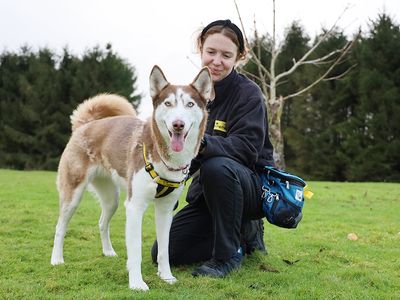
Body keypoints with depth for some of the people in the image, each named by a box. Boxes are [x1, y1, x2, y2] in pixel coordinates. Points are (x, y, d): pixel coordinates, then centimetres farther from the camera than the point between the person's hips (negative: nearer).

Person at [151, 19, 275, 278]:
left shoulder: (248, 93, -14)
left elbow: (246, 149, -28)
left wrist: (202, 142, -44)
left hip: (252, 186, -6)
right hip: (207, 191, 6)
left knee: (217, 166, -39)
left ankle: (230, 253, -18)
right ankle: (245, 233, 13)